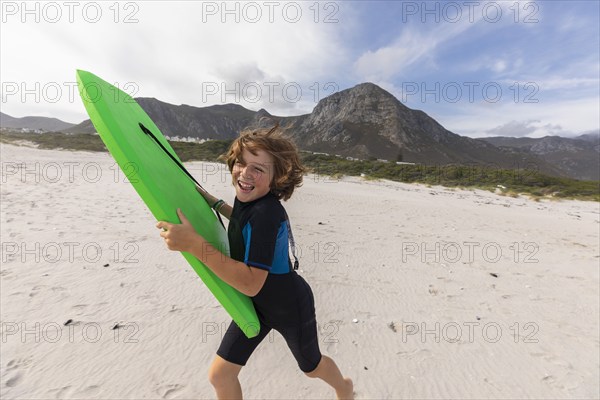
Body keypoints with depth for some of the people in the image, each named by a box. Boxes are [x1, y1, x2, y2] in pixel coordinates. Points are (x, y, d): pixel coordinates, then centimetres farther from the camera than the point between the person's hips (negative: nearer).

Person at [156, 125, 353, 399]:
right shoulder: (248, 199, -9)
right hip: (255, 303, 7)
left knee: (311, 367, 23)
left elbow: (251, 283, -35)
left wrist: (193, 244, -40)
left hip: (289, 307, -6)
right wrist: (213, 202, 7)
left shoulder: (266, 213, -35)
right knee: (219, 374, 10)